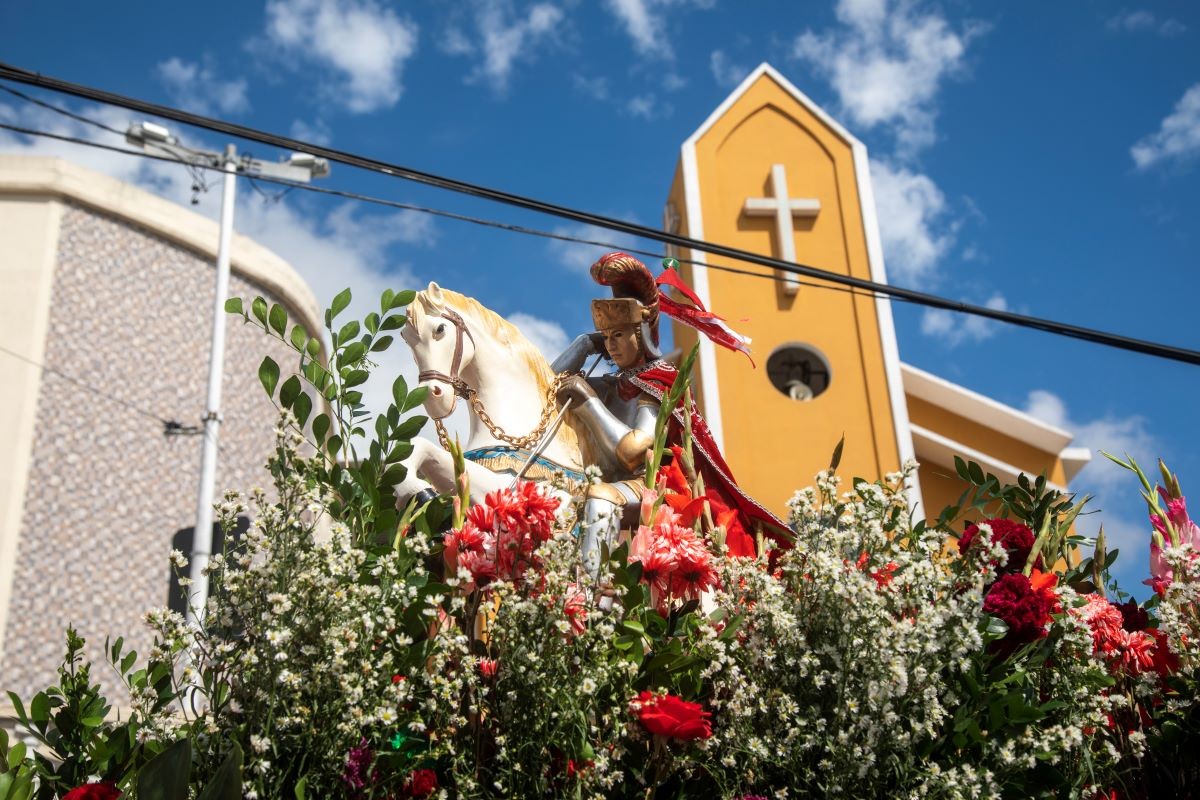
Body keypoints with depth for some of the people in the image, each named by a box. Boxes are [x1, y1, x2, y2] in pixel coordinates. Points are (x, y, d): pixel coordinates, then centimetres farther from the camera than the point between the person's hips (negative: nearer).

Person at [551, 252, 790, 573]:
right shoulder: (611, 387, 16)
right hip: (611, 486, 8)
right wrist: (587, 342, 14)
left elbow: (633, 451, -18)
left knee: (600, 499, -37)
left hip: (647, 487, -7)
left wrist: (588, 400, -16)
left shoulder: (658, 386, -5)